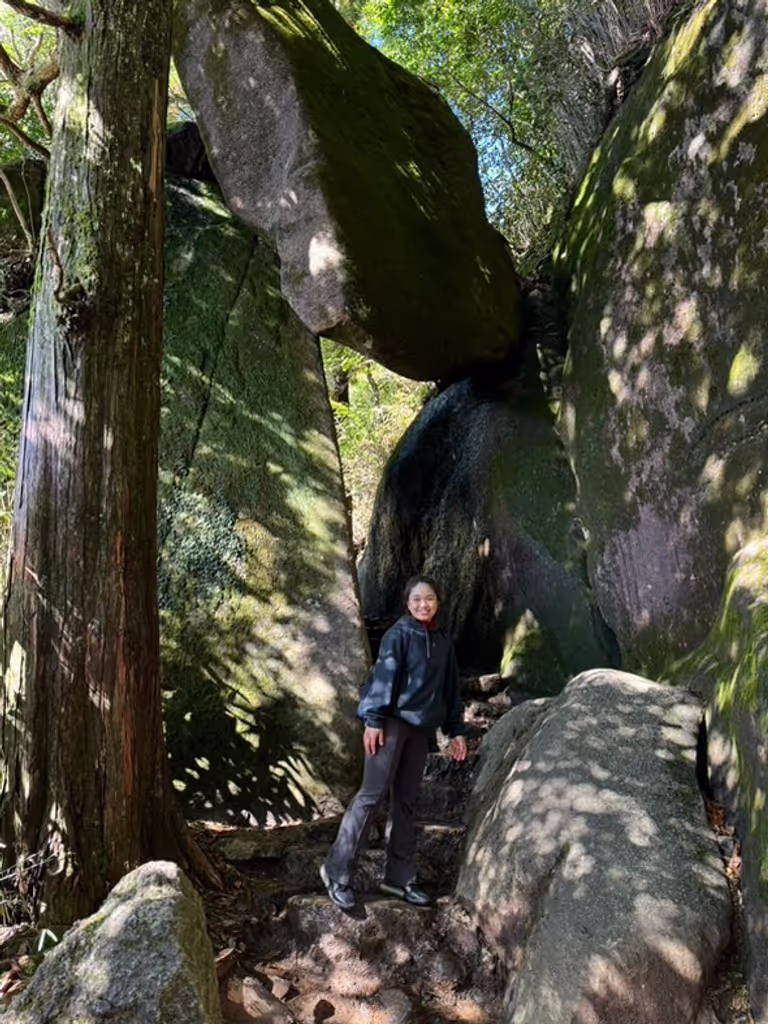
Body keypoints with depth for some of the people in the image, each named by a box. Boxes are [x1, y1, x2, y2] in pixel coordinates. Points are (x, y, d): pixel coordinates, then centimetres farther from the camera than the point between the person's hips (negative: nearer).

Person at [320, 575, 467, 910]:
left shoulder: (444, 643, 13)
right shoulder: (399, 634, -5)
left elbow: (451, 689, 18)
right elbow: (384, 676, -12)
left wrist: (455, 730, 16)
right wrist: (373, 720, -18)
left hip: (420, 729, 6)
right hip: (393, 722, -6)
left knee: (406, 802, 11)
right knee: (372, 794, -8)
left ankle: (399, 877, 19)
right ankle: (337, 872, 0)